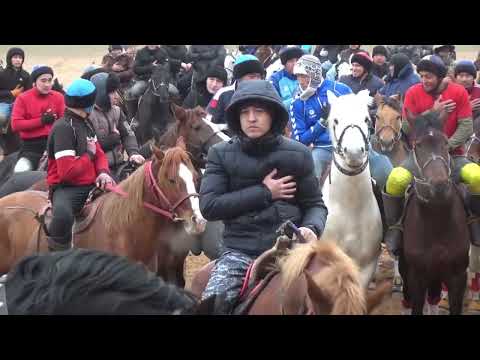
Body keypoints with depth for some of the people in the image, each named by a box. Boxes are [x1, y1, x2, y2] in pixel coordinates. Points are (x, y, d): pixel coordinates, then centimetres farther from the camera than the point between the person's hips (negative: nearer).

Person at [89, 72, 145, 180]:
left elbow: (128, 134, 7)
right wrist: (113, 138, -9)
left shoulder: (116, 111, 13)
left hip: (119, 165, 7)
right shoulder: (88, 115, -12)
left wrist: (133, 152, -13)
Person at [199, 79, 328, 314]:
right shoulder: (221, 154, 4)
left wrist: (312, 228, -15)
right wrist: (265, 193, -8)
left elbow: (314, 205, 9)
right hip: (240, 251, 0)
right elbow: (209, 206, -6)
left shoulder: (297, 154, 5)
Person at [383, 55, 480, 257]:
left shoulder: (459, 92, -3)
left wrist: (446, 146, -19)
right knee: (396, 179, -30)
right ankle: (395, 227, -9)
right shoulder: (413, 93, -2)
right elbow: (406, 127, -6)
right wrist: (433, 112, -15)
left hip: (452, 154, 0)